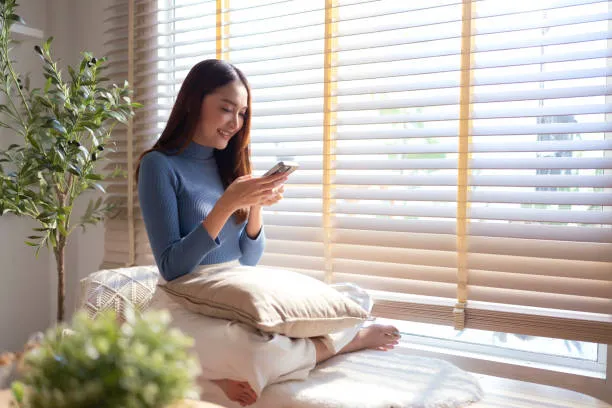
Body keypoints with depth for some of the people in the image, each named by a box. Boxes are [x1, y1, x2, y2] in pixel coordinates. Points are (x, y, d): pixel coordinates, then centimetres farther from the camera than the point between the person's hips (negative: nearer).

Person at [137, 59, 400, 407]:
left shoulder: (229, 164, 9)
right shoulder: (159, 165, -8)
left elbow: (248, 262, 7)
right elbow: (171, 268, -14)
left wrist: (256, 205, -11)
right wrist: (228, 203, -23)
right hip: (188, 307, -5)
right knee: (261, 353, -33)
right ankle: (352, 339, -7)